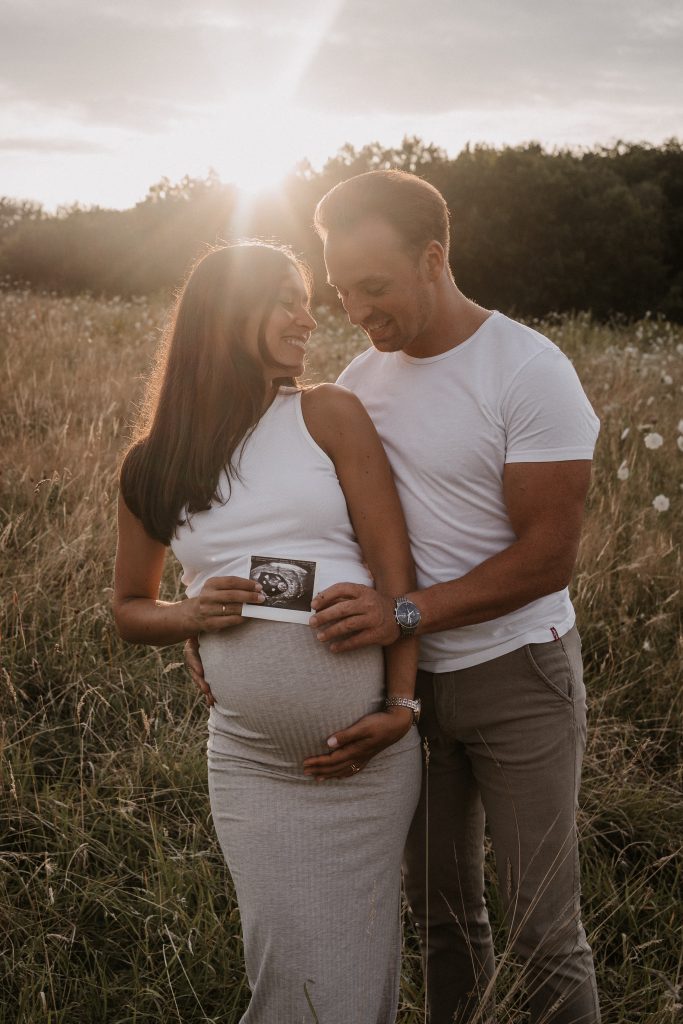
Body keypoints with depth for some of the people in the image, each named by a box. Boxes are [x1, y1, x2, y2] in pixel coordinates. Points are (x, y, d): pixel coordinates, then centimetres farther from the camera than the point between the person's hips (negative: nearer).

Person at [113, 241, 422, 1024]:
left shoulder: (328, 416, 2)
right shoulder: (153, 466, 7)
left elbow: (394, 566, -3)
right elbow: (129, 610, 17)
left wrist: (401, 705, -11)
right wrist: (192, 615, -5)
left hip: (366, 740, -1)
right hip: (248, 752, 1)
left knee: (358, 957, 7)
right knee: (284, 961, 4)